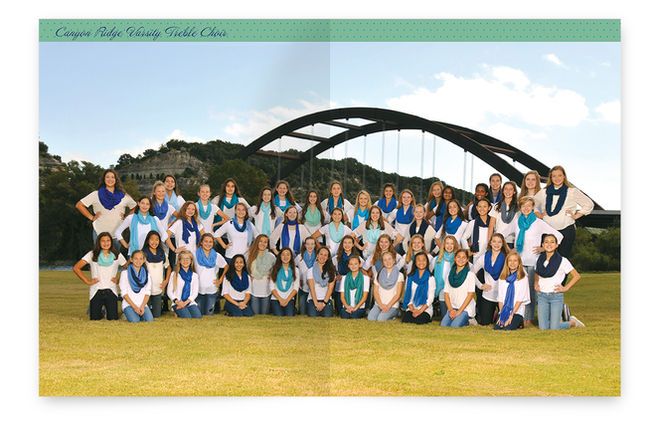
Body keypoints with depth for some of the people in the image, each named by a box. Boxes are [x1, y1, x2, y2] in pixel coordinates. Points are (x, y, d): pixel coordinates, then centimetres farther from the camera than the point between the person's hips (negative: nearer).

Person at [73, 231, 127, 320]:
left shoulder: (117, 256, 5)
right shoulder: (92, 255, 1)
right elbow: (76, 268, -1)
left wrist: (119, 280, 3)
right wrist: (87, 281, -4)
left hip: (111, 291, 1)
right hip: (96, 292, 0)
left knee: (113, 319, -10)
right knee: (95, 319, -4)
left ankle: (108, 309, 24)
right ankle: (96, 309, 30)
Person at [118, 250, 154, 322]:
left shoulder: (146, 274, 13)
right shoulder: (125, 273, 2)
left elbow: (147, 292, 8)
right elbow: (124, 293, -3)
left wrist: (142, 306, -9)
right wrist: (135, 307, -12)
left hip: (143, 304, 3)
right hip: (129, 304, -3)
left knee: (150, 320, -25)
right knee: (135, 321, -30)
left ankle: (140, 313, 5)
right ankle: (127, 314, 2)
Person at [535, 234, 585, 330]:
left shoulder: (562, 261, -6)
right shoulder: (540, 259, 6)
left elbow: (576, 276, -1)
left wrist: (566, 288, -6)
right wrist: (536, 284, 10)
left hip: (556, 296, -4)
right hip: (542, 296, 4)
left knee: (554, 328, -7)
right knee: (543, 328, -2)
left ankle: (572, 322, 21)